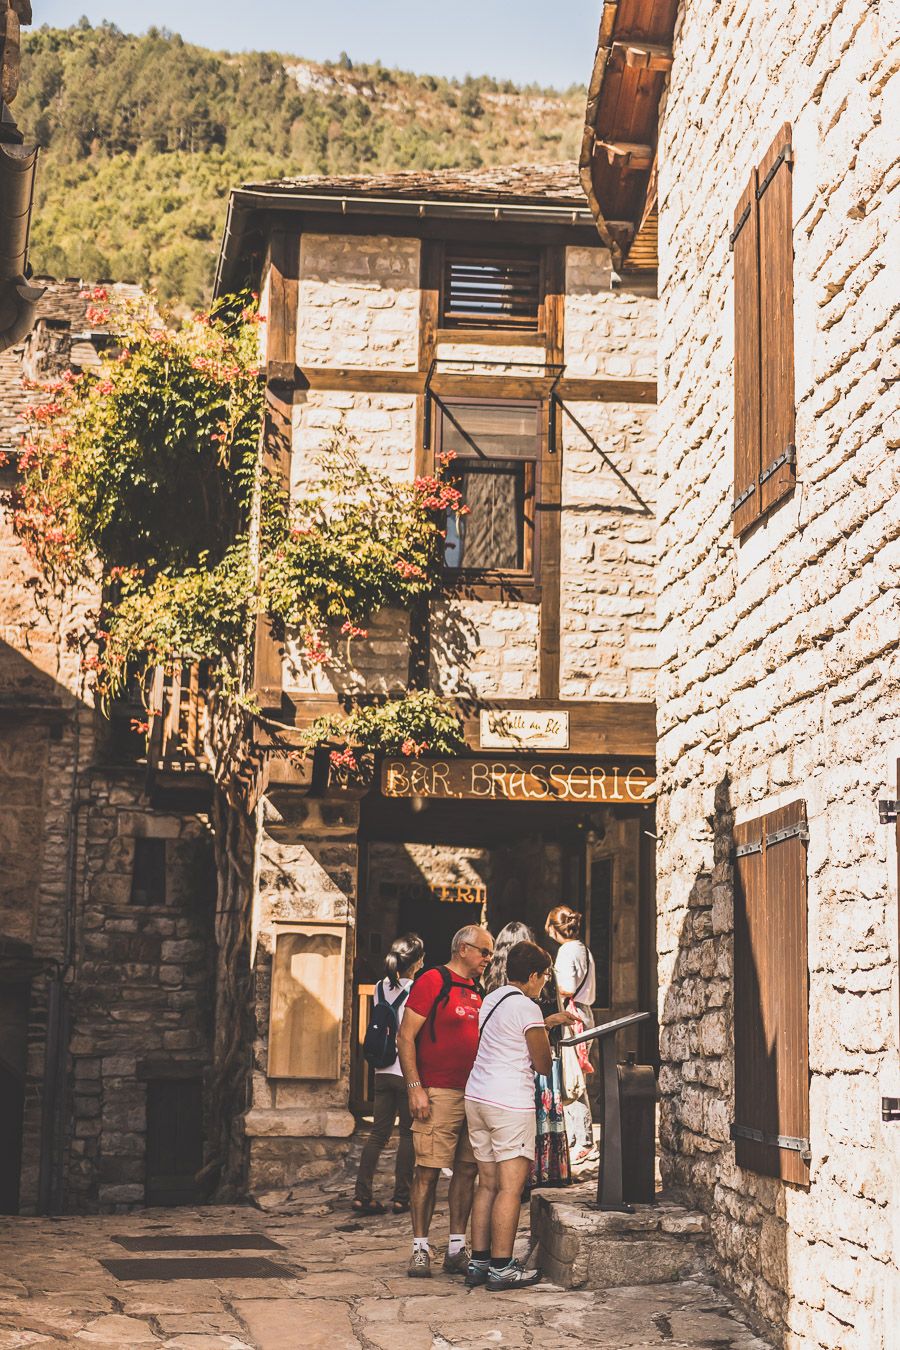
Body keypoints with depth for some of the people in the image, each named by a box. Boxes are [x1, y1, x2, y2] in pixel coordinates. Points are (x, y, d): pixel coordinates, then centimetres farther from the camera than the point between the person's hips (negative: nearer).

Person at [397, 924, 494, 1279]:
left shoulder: (477, 990, 17)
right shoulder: (433, 981, -5)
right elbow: (406, 1037, -9)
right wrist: (415, 1088, -15)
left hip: (474, 1095, 7)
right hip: (438, 1093, -7)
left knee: (467, 1170, 7)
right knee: (428, 1169, -6)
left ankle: (457, 1249, 13)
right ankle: (420, 1249, 1)